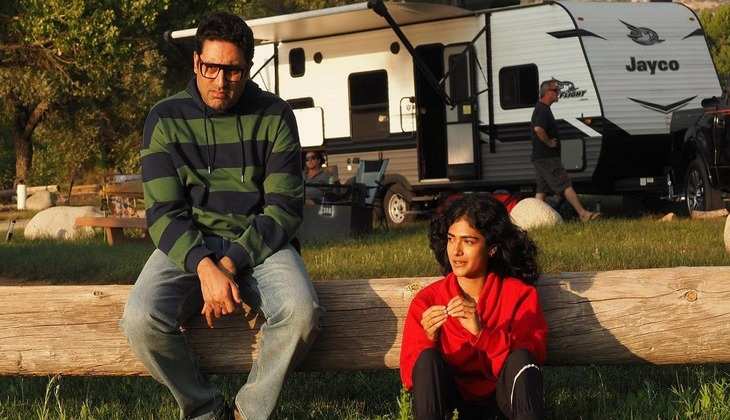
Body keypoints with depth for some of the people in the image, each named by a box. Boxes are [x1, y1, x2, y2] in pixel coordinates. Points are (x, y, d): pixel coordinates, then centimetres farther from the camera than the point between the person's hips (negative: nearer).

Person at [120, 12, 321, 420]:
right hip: (188, 244, 0)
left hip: (259, 242, 0)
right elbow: (164, 212, -6)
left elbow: (285, 206, -4)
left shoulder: (274, 116, 1)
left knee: (302, 312, -32)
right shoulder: (166, 119, 0)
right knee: (141, 320, -30)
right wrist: (204, 267, -25)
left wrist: (233, 262, -19)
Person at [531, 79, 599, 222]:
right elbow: (538, 129, -33)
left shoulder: (540, 109, 18)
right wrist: (549, 143, -19)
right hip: (547, 157, -10)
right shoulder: (543, 110, -16)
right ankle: (583, 214, -10)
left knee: (542, 189, 9)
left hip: (539, 157, 10)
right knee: (566, 185, -9)